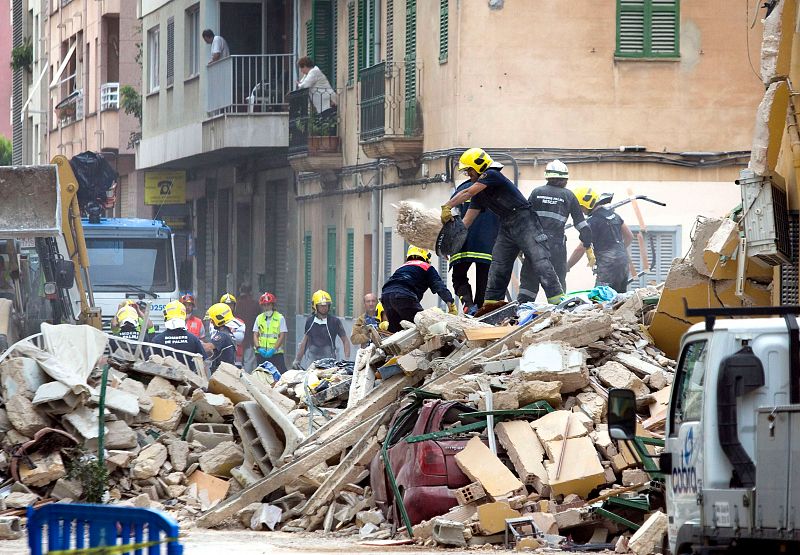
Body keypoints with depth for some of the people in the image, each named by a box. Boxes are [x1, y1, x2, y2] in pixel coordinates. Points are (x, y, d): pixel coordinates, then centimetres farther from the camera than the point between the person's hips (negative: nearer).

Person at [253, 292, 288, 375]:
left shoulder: (280, 318, 2)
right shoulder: (259, 318, 13)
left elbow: (282, 336, -3)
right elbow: (255, 335, 10)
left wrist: (273, 349, -15)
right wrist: (258, 348, -9)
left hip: (276, 353, -3)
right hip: (261, 354, 3)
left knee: (280, 374, -12)